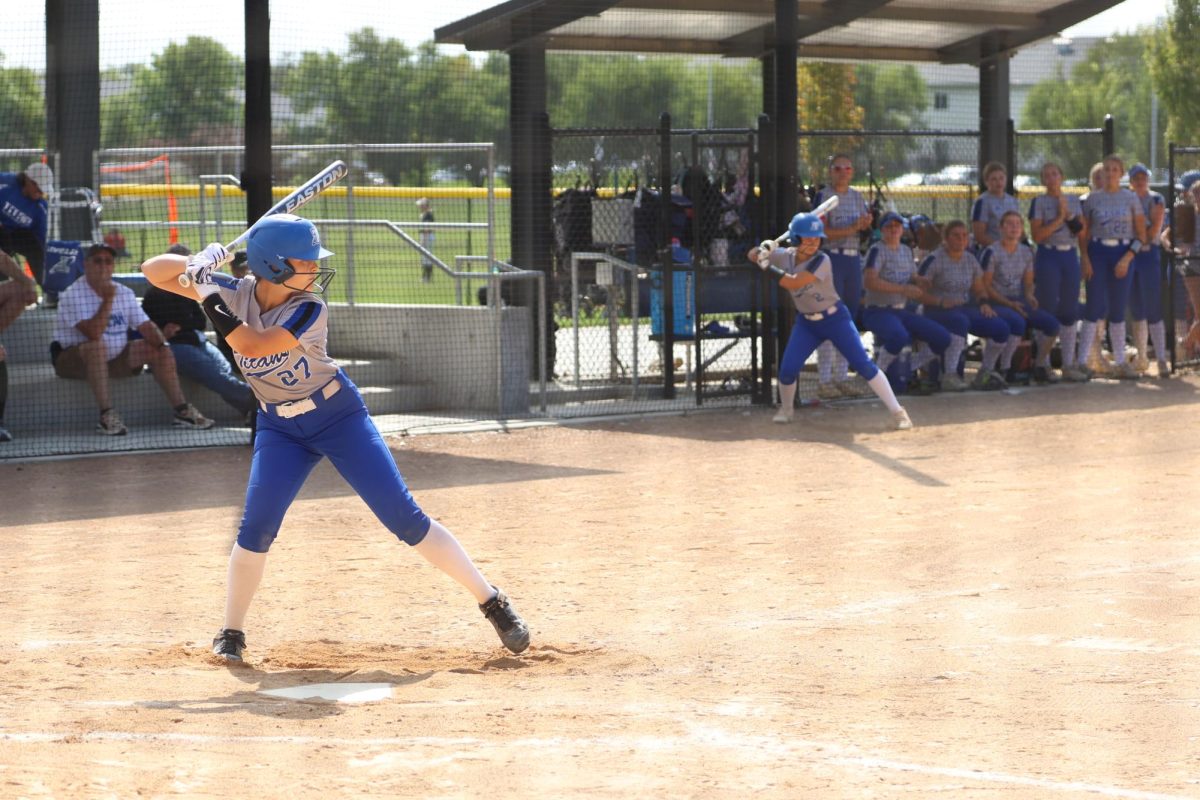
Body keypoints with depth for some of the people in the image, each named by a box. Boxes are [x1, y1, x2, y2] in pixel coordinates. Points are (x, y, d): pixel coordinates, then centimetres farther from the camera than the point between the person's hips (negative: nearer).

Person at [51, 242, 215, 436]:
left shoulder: (125, 293, 6)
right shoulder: (72, 296, -17)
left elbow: (145, 325, 5)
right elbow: (94, 334, -29)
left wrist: (163, 345, -14)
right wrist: (108, 300, -25)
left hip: (115, 360, 7)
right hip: (74, 360, -7)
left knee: (158, 350, -3)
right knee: (97, 347, -39)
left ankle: (182, 411, 0)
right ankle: (106, 416, -38)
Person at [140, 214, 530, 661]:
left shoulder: (309, 310, -23)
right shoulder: (233, 293, -11)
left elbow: (249, 345, -35)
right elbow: (154, 272, -10)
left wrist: (207, 293, -31)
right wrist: (197, 265, -28)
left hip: (338, 418, -3)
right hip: (279, 427, 3)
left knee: (406, 519, -8)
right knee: (256, 527, -12)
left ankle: (492, 602, -3)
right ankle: (231, 632, 6)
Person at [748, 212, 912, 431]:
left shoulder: (821, 261, -22)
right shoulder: (784, 256, -5)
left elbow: (793, 283, -31)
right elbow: (752, 255, 3)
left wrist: (768, 266, -28)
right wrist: (762, 251, -19)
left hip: (835, 318, -4)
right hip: (806, 322, 4)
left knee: (864, 364, -10)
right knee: (787, 369, -7)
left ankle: (897, 412, -7)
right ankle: (786, 410, 23)